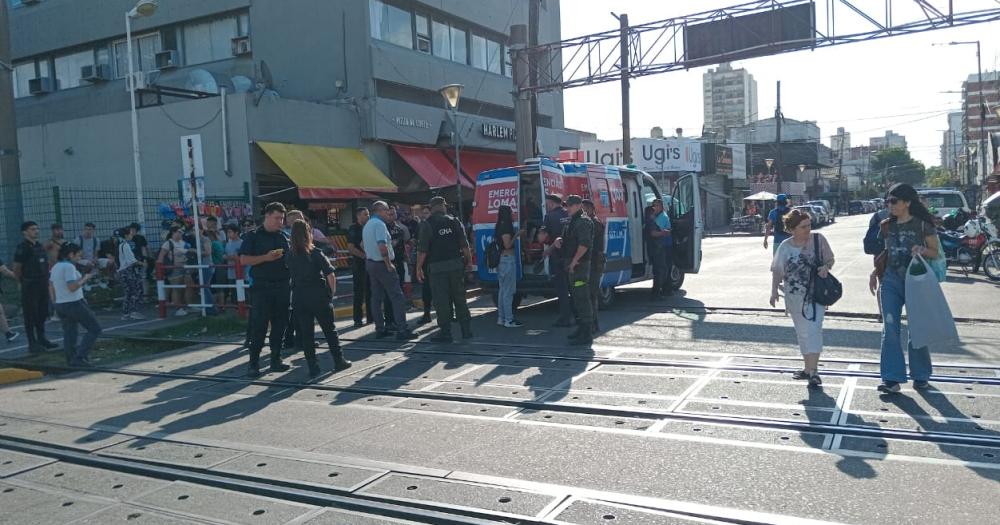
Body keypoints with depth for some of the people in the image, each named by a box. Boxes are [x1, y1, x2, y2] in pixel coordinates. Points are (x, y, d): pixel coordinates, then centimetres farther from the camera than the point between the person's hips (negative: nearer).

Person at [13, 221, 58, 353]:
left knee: (42, 313, 14)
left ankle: (41, 339, 24)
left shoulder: (40, 246, 11)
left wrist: (46, 280, 12)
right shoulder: (23, 248, -12)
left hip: (43, 285, 7)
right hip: (30, 287, -7)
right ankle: (32, 343, 4)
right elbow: (16, 269, -10)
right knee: (30, 315, -1)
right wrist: (24, 281, 1)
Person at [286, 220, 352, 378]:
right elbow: (330, 274, -13)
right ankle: (339, 361, 18)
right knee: (330, 330, 11)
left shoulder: (290, 255, 0)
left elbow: (290, 276, 4)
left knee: (306, 332, 8)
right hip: (319, 296, -2)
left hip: (299, 297, 2)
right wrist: (332, 291, 0)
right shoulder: (316, 253, -10)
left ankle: (313, 367, 9)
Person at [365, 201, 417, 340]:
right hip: (382, 264, -10)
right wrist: (389, 264, -20)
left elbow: (363, 244, 26)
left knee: (376, 297, 11)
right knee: (396, 296, -7)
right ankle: (402, 330, -9)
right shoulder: (379, 224, -16)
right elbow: (382, 246, -27)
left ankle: (380, 329, 14)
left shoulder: (367, 225, 14)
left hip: (370, 263, 10)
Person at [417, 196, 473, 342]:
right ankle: (466, 330, 16)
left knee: (441, 301, 2)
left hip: (437, 266, -3)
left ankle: (445, 333, 5)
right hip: (456, 264, 3)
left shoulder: (427, 225, -4)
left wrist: (419, 267, 1)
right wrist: (468, 259, 14)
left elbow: (422, 249, -7)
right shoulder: (454, 221, 4)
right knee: (459, 298, 12)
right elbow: (464, 244, 3)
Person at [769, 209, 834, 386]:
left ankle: (813, 371, -14)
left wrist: (826, 267, -13)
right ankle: (808, 368, 26)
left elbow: (830, 259, 9)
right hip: (794, 297, 3)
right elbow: (777, 271, 9)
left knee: (813, 330, -13)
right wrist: (774, 291, 2)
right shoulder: (785, 247, 2)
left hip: (815, 294, -3)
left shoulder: (818, 240, -2)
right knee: (802, 333, 13)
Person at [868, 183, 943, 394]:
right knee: (890, 329, -4)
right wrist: (875, 273, 9)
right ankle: (892, 379, -4)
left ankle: (920, 376, 23)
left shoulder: (922, 224, -3)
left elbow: (935, 252, -1)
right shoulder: (887, 226, 9)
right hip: (891, 280, 3)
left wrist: (922, 250, -21)